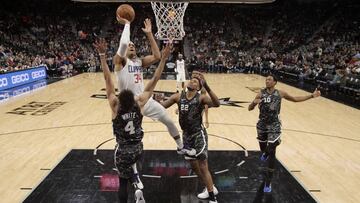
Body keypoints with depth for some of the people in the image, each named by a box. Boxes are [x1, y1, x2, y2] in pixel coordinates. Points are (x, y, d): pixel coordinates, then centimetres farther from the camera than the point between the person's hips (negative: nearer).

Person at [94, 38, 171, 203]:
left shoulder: (115, 107, -21)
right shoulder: (140, 103, -17)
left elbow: (108, 79, -25)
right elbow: (154, 81, -17)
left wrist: (102, 55, -27)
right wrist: (163, 59, -15)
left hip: (122, 150, -2)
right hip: (138, 148, 3)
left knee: (123, 181, 16)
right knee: (131, 165, 34)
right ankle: (138, 186, 12)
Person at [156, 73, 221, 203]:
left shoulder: (201, 98, -14)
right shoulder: (178, 96, 0)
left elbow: (217, 104, -32)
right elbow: (162, 105, 4)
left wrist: (206, 87, -41)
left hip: (199, 134, -6)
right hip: (186, 135, 6)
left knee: (203, 167, -3)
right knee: (193, 165, 18)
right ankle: (210, 188, 40)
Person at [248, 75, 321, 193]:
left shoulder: (280, 94, -4)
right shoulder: (261, 93, -6)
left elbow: (296, 99, 10)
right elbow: (250, 109, -5)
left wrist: (311, 96, 4)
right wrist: (254, 102, -27)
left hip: (274, 125, -1)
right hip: (262, 125, 2)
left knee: (271, 152, -7)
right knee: (263, 148, 18)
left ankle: (268, 182, 3)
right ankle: (266, 152, 61)